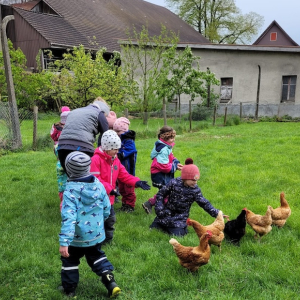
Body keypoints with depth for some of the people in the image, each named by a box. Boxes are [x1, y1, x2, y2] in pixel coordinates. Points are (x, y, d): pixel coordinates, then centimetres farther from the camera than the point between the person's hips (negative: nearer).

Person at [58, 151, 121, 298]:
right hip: (96, 234, 5)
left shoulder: (70, 190, -24)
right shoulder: (98, 184, -8)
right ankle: (111, 283, 15)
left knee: (69, 260, 20)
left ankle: (69, 288, 33)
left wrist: (64, 242, -31)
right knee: (97, 256, 26)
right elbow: (106, 208, 1)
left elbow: (68, 217, -30)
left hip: (77, 237, -4)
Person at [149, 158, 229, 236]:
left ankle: (181, 228, 18)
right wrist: (159, 209, -12)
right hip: (166, 214, 1)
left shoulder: (195, 190, -12)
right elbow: (160, 194, -5)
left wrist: (217, 214, -16)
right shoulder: (174, 183, -16)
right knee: (153, 228, 1)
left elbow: (205, 204, -8)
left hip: (180, 218, 0)